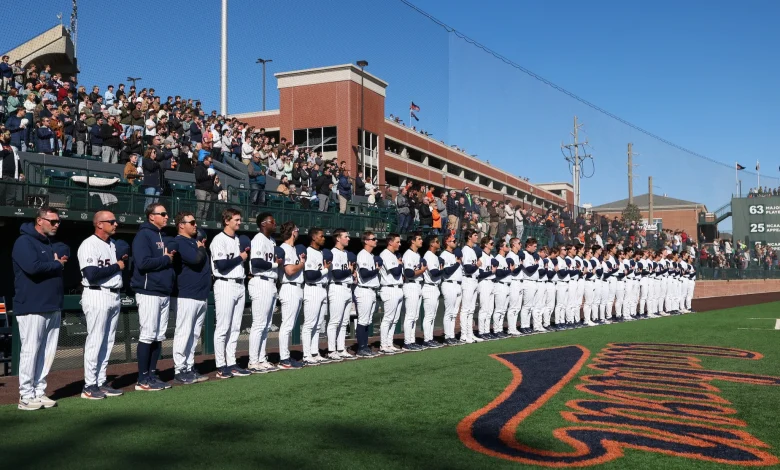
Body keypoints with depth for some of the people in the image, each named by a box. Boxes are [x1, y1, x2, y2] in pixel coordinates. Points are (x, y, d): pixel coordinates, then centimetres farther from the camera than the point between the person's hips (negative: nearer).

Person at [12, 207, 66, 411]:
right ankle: (26, 396, 1)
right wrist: (57, 264, -10)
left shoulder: (49, 244, 20)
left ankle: (39, 391, 16)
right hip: (32, 307, -9)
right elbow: (32, 267, -23)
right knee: (30, 350, -5)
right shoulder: (24, 241, -8)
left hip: (52, 307, 9)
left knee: (48, 352, 8)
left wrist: (59, 263, 7)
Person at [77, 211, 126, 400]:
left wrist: (124, 261, -1)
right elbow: (92, 274, -23)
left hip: (114, 296, 9)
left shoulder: (113, 244, 16)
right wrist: (117, 266, -14)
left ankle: (100, 382, 20)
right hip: (97, 296, -9)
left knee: (108, 342, 12)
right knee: (95, 341, -5)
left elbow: (121, 266, 19)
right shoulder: (89, 245, -12)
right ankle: (89, 386, 2)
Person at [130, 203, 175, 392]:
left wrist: (171, 257, 4)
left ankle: (152, 374, 17)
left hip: (164, 293, 9)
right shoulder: (143, 235, -8)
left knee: (159, 337, 10)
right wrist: (166, 259, -11)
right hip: (149, 292, -9)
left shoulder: (163, 237, 19)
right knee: (148, 335, -7)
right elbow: (143, 263, -21)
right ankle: (142, 380, -1)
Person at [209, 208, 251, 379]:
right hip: (225, 285, -8)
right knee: (223, 328, -5)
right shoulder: (219, 240, -10)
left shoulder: (238, 239, 17)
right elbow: (222, 266, -18)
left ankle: (231, 364, 16)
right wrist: (240, 257, -7)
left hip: (239, 285, 8)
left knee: (235, 328, 10)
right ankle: (221, 366, 1)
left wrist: (246, 254, 1)